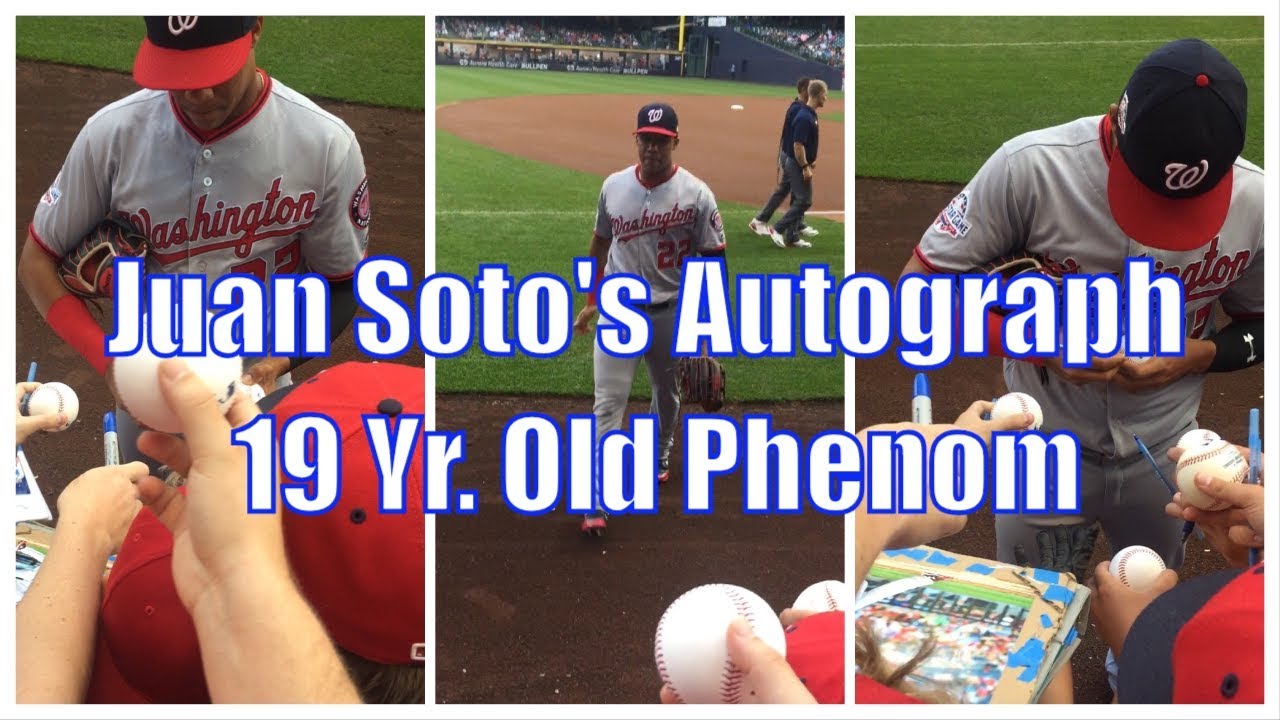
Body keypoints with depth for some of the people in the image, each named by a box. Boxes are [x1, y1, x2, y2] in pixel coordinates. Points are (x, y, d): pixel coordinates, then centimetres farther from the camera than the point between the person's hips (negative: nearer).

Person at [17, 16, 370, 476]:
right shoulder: (112, 134, -16)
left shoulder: (326, 145, -20)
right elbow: (38, 260, -5)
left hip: (255, 393, -1)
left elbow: (342, 285, -6)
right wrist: (108, 359, -21)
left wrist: (278, 363, -23)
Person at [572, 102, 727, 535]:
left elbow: (713, 259, -8)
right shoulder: (614, 186, -1)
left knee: (667, 393, 19)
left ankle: (659, 457, 48)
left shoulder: (696, 194, -11)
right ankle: (598, 500, -5)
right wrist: (590, 300, 16)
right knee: (608, 403, -6)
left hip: (672, 312, -1)